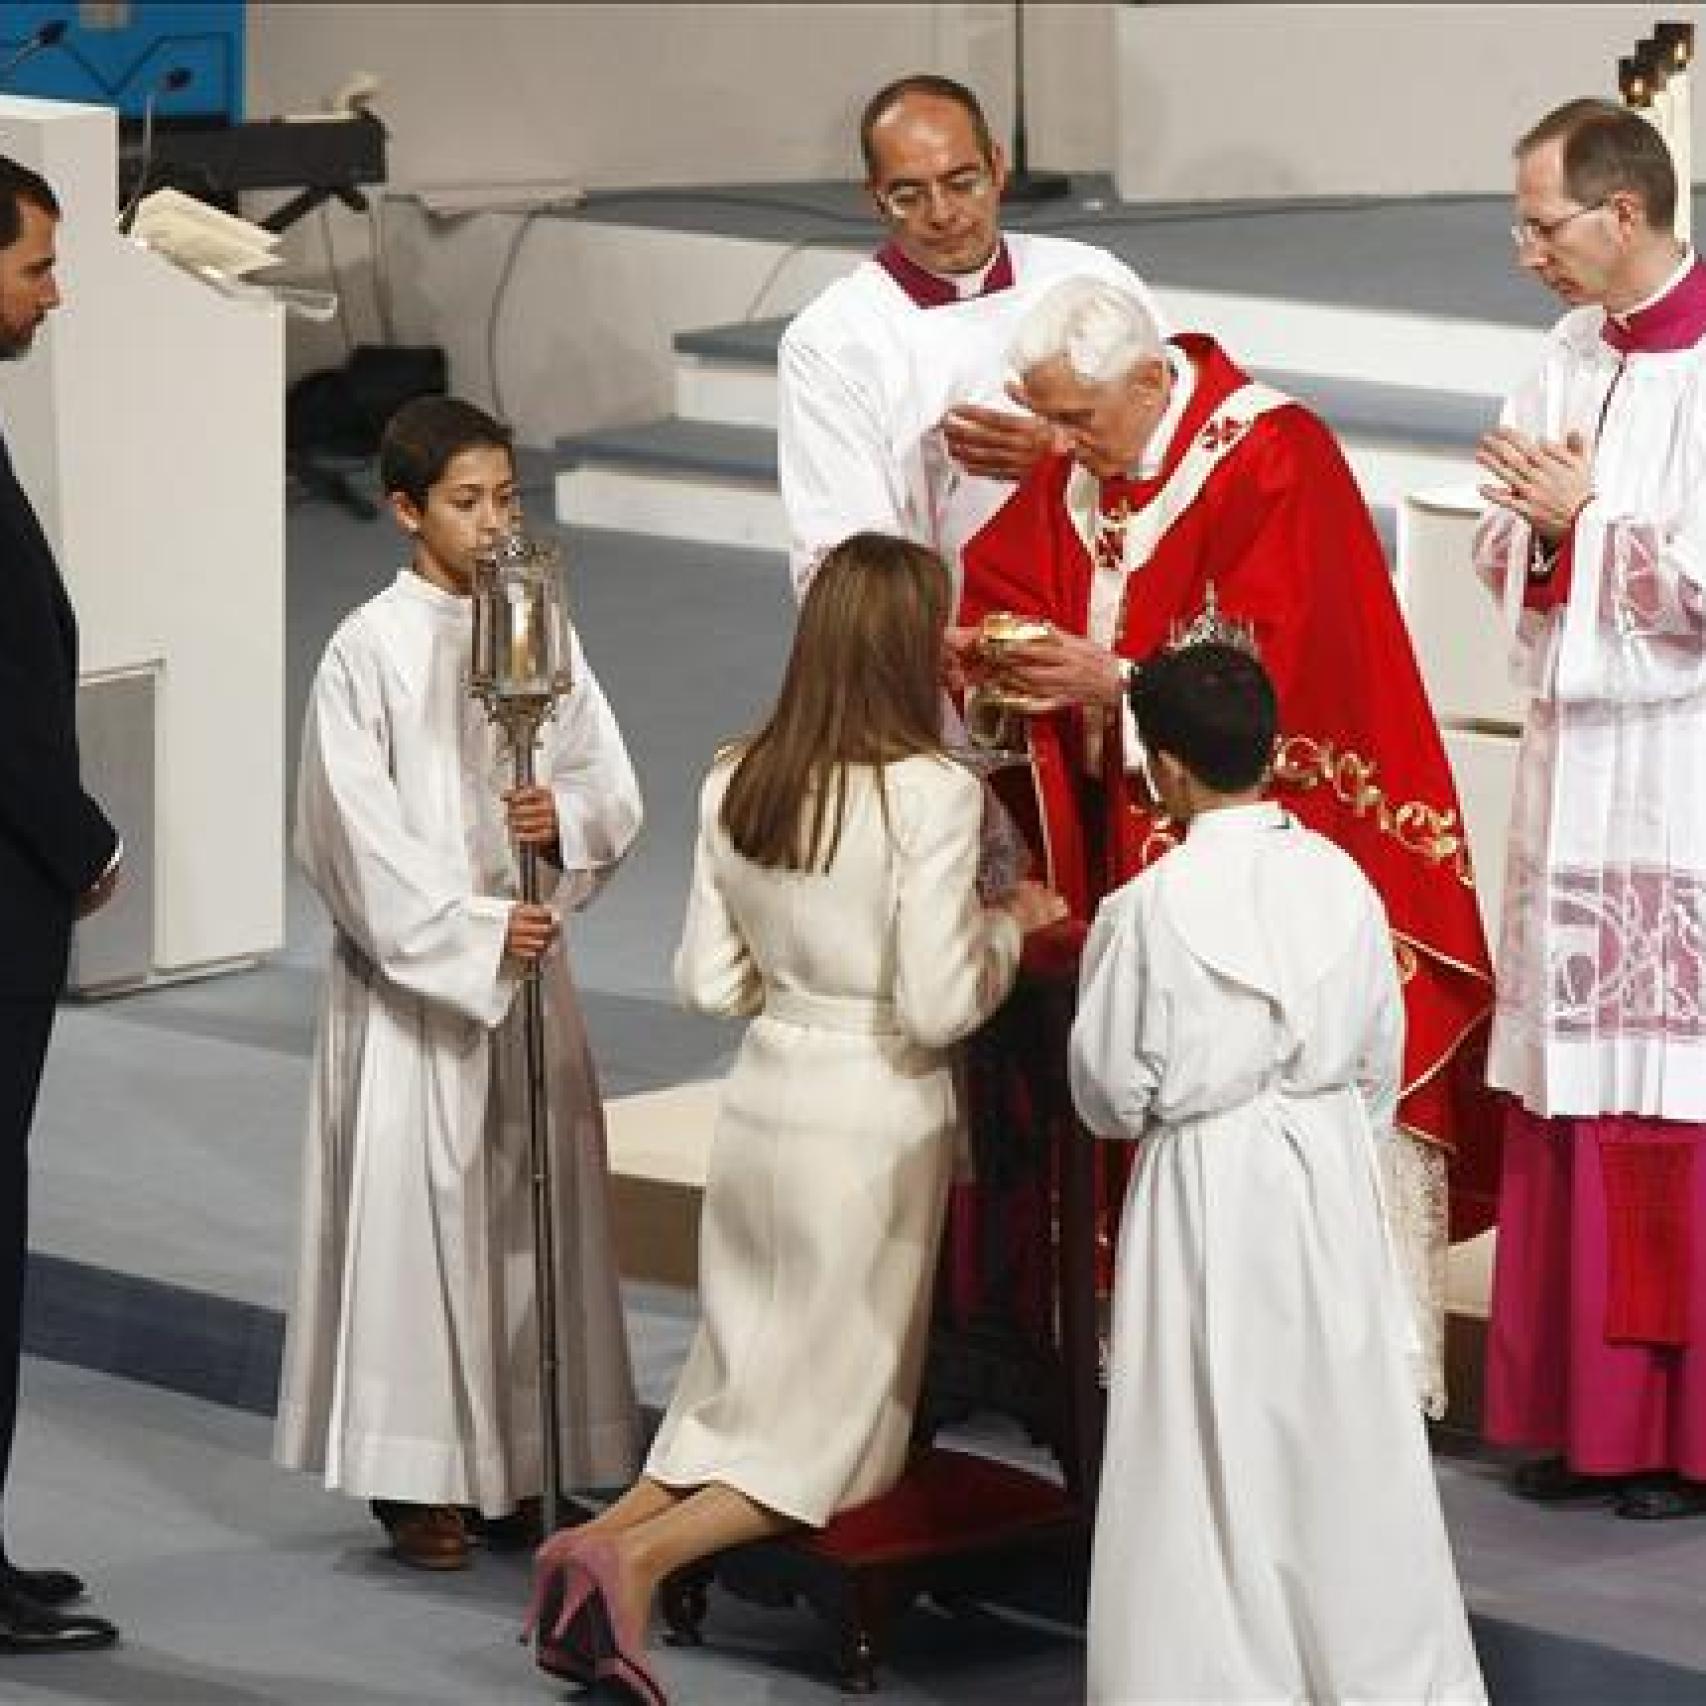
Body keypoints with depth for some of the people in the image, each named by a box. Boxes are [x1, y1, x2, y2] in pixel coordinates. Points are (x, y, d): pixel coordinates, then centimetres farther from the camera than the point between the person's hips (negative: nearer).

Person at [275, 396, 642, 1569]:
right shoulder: (370, 650, -8)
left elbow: (616, 790, 7)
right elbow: (355, 830, -12)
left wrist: (563, 816, -15)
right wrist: (472, 931, -17)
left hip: (529, 964, 5)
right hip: (411, 969, -5)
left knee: (534, 1197, 6)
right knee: (418, 1199, -3)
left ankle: (521, 1461, 16)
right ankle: (419, 1480, 3)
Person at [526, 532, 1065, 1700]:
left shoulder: (737, 783, 1)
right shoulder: (931, 792, -17)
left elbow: (708, 982, 7)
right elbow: (938, 1008, -18)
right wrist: (1008, 924, -1)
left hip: (764, 1099, 5)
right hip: (876, 1118, -5)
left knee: (748, 1385, 20)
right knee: (842, 1427, 7)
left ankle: (608, 1532, -3)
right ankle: (637, 1559, -13)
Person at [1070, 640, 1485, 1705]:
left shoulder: (1149, 909, -15)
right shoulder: (1342, 881, -3)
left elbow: (1112, 1096, -8)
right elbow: (1381, 1062, 7)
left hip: (1205, 1190, -4)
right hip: (1332, 1178, 4)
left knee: (1212, 1461, 5)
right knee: (1346, 1438, 13)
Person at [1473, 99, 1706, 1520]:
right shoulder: (1569, 361, 11)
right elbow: (1508, 563, 15)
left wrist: (1585, 519, -12)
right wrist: (1532, 524, -6)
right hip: (1574, 763, 7)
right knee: (1572, 1106, 8)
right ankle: (1591, 1412, 15)